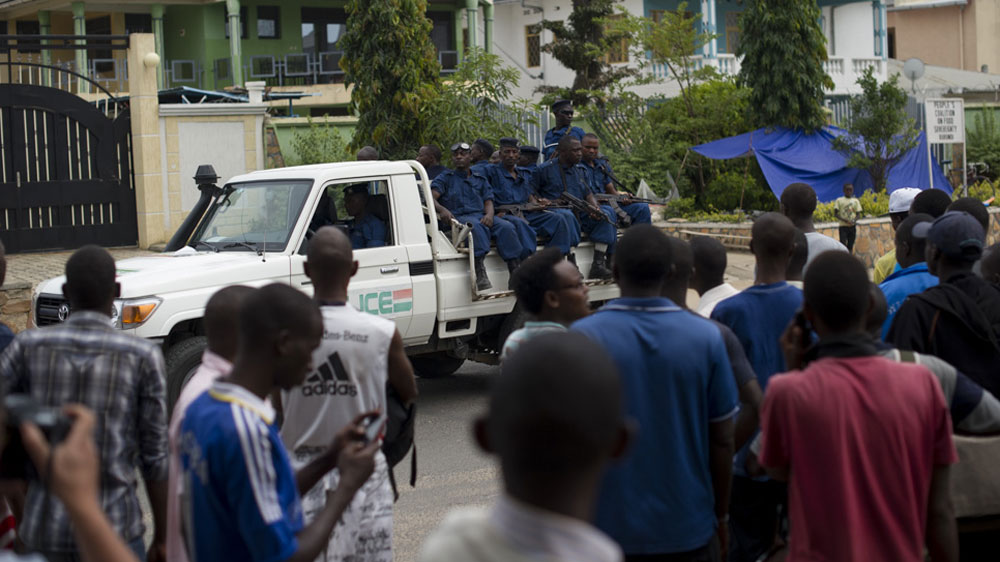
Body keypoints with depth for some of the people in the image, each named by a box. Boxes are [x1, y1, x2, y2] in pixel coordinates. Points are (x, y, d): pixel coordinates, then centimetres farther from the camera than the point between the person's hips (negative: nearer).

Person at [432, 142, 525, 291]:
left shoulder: (480, 179, 29)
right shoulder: (445, 178, 20)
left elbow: (488, 201, 16)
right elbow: (431, 197, 4)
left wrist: (489, 214, -9)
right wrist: (442, 209, -19)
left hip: (481, 216, 4)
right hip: (458, 217, -4)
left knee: (506, 227, -27)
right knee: (476, 226, -40)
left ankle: (515, 271, -37)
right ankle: (480, 274, -56)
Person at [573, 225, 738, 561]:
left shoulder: (584, 336, -11)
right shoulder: (705, 338, -6)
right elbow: (722, 440, -2)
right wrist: (720, 517, 12)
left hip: (610, 527, -1)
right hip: (689, 527, 1)